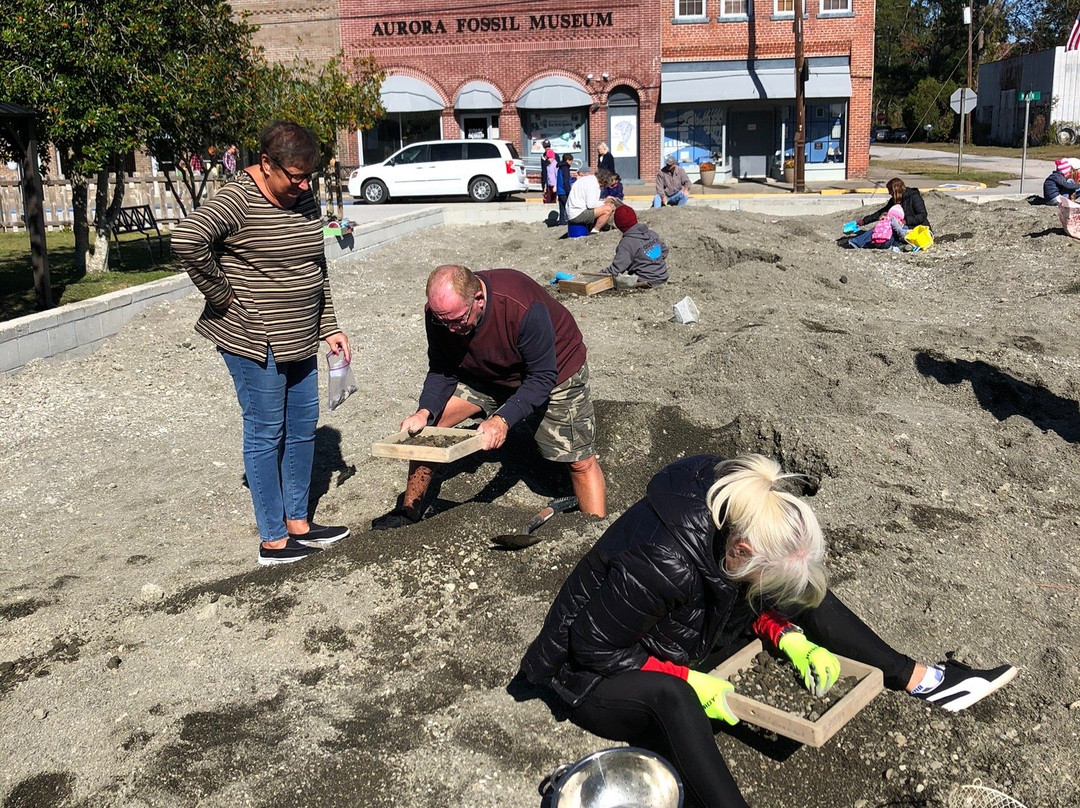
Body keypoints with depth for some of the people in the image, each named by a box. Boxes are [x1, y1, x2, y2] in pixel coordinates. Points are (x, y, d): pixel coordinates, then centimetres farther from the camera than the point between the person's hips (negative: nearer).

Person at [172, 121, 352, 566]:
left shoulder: (306, 201, 8)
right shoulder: (238, 200, -17)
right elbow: (187, 239, -33)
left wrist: (329, 328, 12)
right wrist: (222, 296, -22)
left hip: (298, 341, 8)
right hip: (253, 343, -8)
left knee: (302, 429, 14)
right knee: (266, 435, 1)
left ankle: (298, 522, 30)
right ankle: (273, 541, 13)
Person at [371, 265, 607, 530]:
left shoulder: (524, 308, -40)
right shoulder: (438, 312, -23)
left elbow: (542, 378, -32)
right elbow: (441, 371, -11)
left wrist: (503, 419, -43)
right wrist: (425, 411, -29)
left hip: (553, 367, -4)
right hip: (486, 373, 5)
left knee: (579, 461, -11)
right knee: (426, 426, -4)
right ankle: (409, 513, 12)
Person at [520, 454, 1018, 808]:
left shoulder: (736, 519, -16)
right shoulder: (661, 562, -37)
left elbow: (748, 598, 4)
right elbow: (591, 647, -27)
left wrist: (790, 638, -13)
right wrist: (690, 682, -27)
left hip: (678, 647, 7)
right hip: (599, 676, -7)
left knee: (802, 592, -2)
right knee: (671, 695, -42)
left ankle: (921, 680, 2)